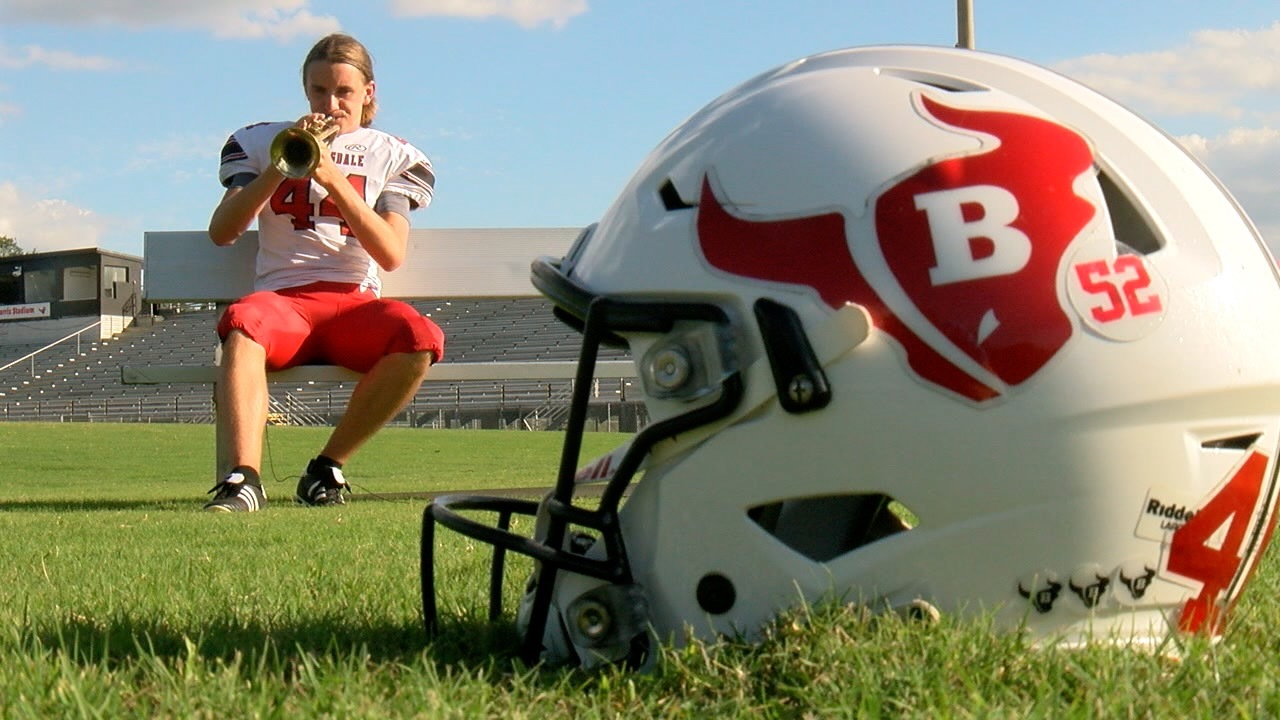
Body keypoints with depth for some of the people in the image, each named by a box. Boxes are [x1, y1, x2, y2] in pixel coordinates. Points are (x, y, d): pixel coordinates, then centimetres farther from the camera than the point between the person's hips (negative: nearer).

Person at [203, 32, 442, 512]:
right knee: (242, 324, -38)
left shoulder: (391, 157, 17)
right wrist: (281, 167, -8)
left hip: (355, 302, 1)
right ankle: (244, 478, -47)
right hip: (283, 298, -1)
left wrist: (334, 178, -11)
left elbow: (391, 255, -1)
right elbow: (221, 233, 4)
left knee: (421, 338, -33)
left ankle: (328, 467, -16)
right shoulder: (262, 143, 19)